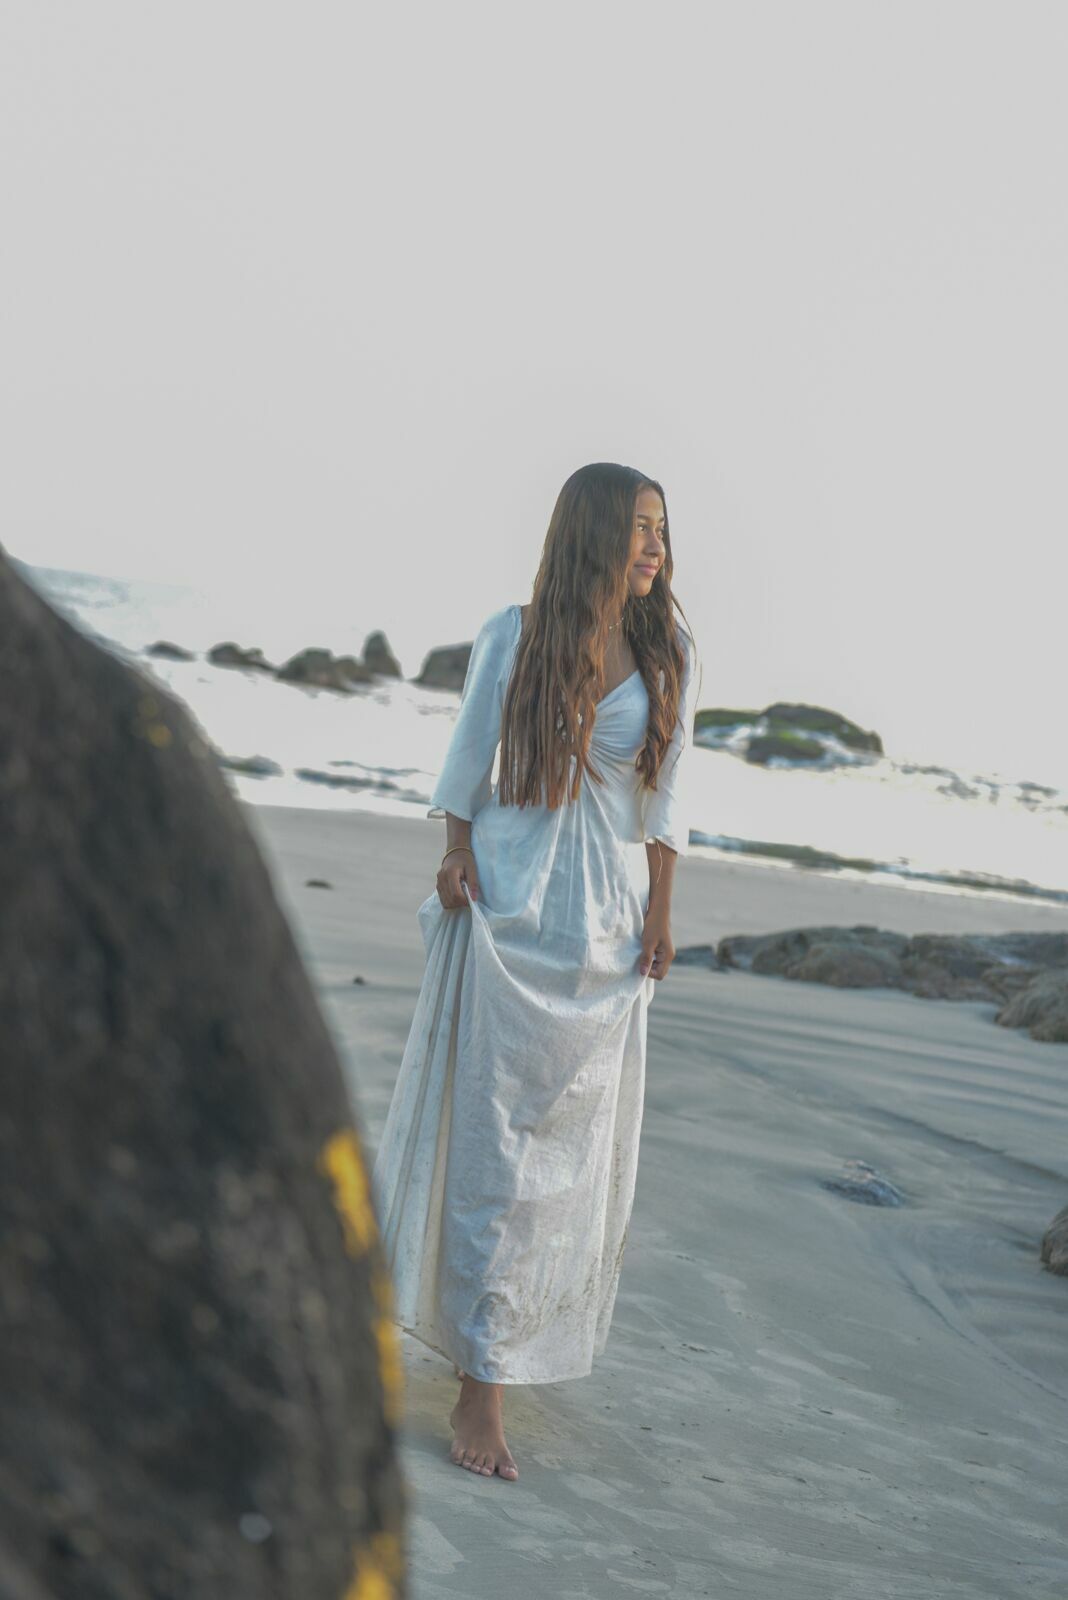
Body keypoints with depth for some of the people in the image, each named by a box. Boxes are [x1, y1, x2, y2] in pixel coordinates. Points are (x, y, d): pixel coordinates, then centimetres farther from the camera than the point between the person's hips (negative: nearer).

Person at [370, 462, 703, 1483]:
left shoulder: (668, 654, 2)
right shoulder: (512, 636, -2)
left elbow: (665, 797, 4)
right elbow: (466, 764, 4)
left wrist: (659, 917, 2)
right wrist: (457, 855, -8)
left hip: (604, 919, 2)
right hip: (505, 904, -2)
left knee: (571, 1129, 7)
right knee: (492, 1130, -2)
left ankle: (495, 1347, 24)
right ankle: (480, 1385, 5)